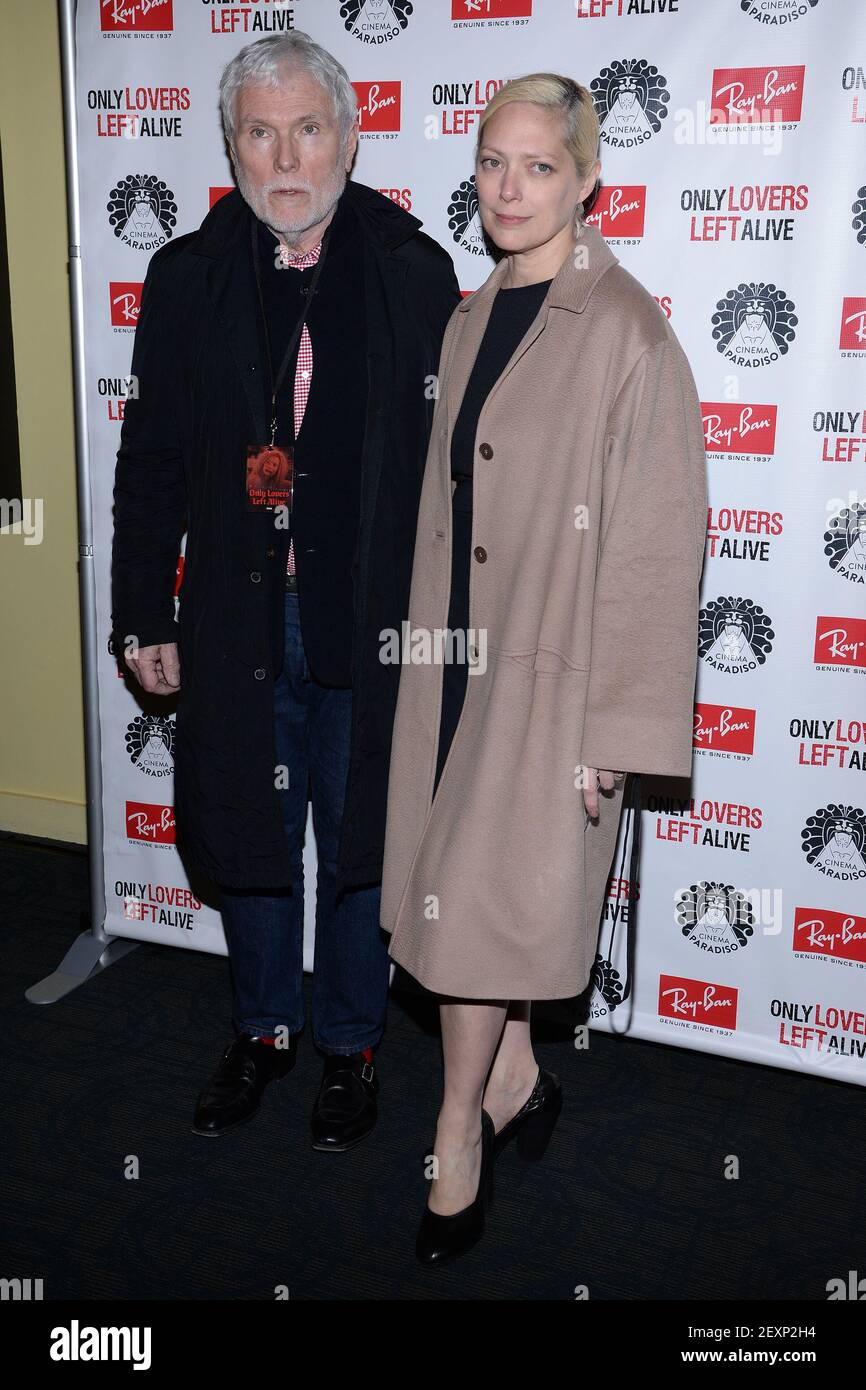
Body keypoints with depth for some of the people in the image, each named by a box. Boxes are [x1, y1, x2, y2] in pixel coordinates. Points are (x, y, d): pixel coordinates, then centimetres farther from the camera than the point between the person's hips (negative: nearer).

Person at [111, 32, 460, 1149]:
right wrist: (144, 618, 4)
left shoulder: (414, 270, -2)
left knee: (362, 843, 12)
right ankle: (263, 1029, 39)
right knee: (250, 840, 16)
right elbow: (150, 462, 6)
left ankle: (350, 1046, 34)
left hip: (374, 625, -1)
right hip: (238, 624, 2)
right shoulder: (187, 279, 3)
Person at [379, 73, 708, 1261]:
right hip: (460, 651, 7)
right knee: (458, 883, 13)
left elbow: (658, 538, -15)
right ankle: (514, 1077, 37)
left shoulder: (629, 334, -13)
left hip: (555, 664, -6)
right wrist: (429, 637, 14)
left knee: (486, 892, 2)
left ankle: (460, 1138, 24)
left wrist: (616, 729, -15)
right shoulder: (472, 320, 9)